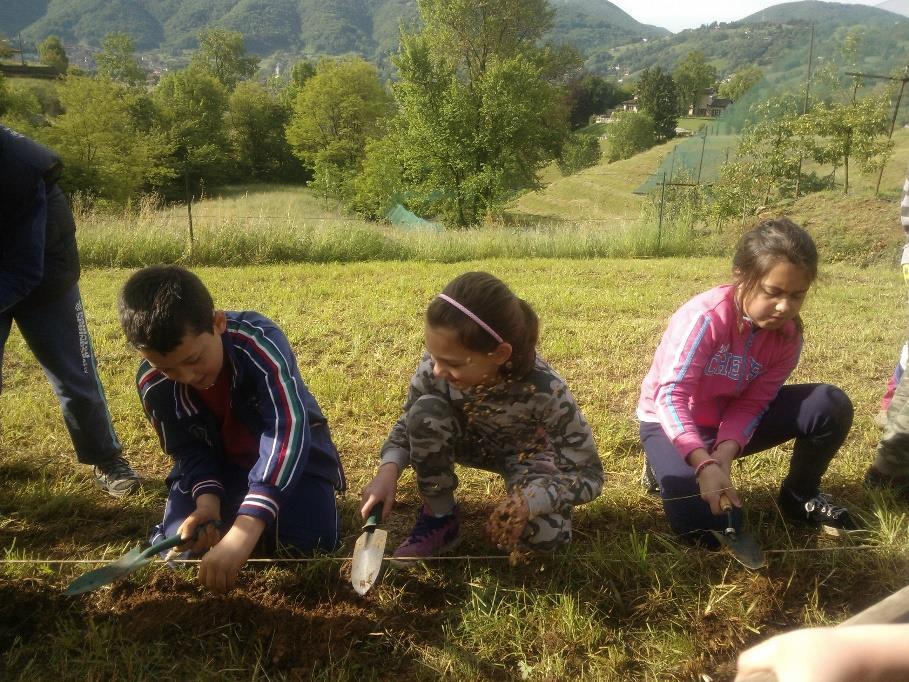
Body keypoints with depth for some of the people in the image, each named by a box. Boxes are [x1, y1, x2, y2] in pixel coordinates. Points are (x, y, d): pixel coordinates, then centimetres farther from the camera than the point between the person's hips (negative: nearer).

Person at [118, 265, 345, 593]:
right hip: (216, 462, 3)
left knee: (307, 541, -20)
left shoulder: (258, 342, -36)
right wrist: (207, 499, -32)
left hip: (289, 451, -3)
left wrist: (243, 532, -55)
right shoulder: (153, 383, -20)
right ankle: (238, 501, 18)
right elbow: (189, 450, -8)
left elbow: (287, 430, -45)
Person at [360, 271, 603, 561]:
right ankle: (440, 518, -10)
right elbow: (408, 424, -12)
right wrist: (388, 469, -33)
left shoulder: (544, 390, -38)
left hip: (524, 453, -2)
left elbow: (589, 474, -29)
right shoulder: (435, 366, -30)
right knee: (426, 410, -31)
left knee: (545, 534, -29)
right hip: (470, 441, 3)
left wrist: (529, 500, -45)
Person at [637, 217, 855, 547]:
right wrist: (704, 465, -47)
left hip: (728, 421, 5)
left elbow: (750, 405, -13)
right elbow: (671, 397, -36)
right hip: (672, 422, -5)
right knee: (708, 526, -25)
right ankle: (669, 467, 7)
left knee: (830, 405, -15)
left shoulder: (787, 335, -12)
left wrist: (724, 455, -30)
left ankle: (800, 497, 9)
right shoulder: (706, 317, -30)